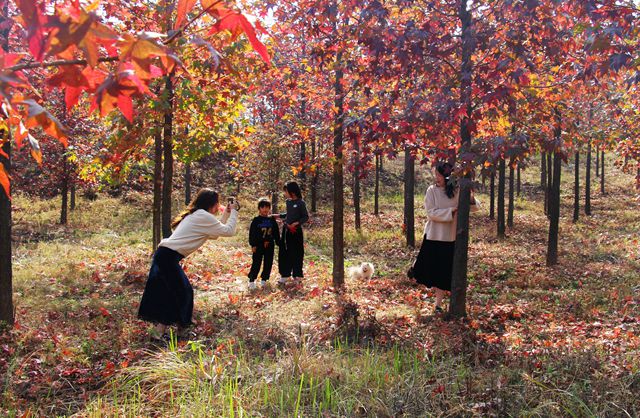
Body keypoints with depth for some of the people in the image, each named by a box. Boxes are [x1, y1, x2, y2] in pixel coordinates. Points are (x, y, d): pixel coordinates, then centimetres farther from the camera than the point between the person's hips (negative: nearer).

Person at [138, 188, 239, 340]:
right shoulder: (204, 216, -11)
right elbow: (229, 231, -9)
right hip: (169, 257, -9)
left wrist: (226, 214, 21)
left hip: (164, 254, 9)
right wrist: (233, 211, 3)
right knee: (182, 293, 0)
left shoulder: (196, 215, 19)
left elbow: (214, 234, 24)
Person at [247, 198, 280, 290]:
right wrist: (253, 245, -9)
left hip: (269, 245, 4)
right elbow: (252, 233, -4)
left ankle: (264, 280, 20)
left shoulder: (272, 220, 7)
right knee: (256, 263, -4)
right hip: (258, 245, -4)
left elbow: (276, 234, 13)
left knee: (268, 263, 7)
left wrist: (278, 243, 10)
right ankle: (251, 280, 3)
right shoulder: (256, 220, -3)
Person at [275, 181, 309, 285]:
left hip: (296, 231, -6)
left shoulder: (301, 203, -11)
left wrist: (296, 223, -19)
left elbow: (306, 217, -9)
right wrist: (278, 216, 13)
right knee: (284, 253, 4)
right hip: (286, 230, 6)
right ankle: (285, 275, 11)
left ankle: (297, 275, 15)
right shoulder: (288, 202, 8)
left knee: (296, 253, 2)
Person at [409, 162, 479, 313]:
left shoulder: (457, 191, -2)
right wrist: (451, 212, -19)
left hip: (450, 237, 2)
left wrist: (471, 198, -20)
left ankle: (438, 304, 18)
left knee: (444, 272, 6)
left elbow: (474, 207, 1)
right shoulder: (432, 190, -6)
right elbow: (431, 213, -14)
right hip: (433, 236, -1)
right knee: (428, 268, 6)